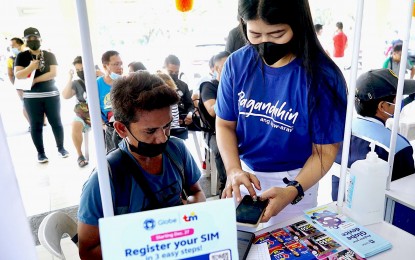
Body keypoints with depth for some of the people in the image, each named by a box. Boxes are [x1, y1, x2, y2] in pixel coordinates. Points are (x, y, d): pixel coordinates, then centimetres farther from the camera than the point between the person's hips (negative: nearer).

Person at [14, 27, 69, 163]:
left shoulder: (50, 55, 5)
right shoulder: (22, 56, 4)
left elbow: (53, 73, -8)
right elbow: (18, 75, -6)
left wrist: (34, 80, -10)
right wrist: (31, 67, -21)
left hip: (51, 94, 0)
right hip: (31, 97, 0)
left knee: (56, 122, 5)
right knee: (36, 125, 3)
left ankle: (61, 147, 20)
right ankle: (40, 152, 13)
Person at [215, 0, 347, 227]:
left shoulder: (322, 76, -19)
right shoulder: (237, 64, -11)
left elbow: (324, 151, -13)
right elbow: (225, 124, -3)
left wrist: (293, 191, -29)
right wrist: (233, 169, -20)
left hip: (296, 179, -3)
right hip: (245, 172, 4)